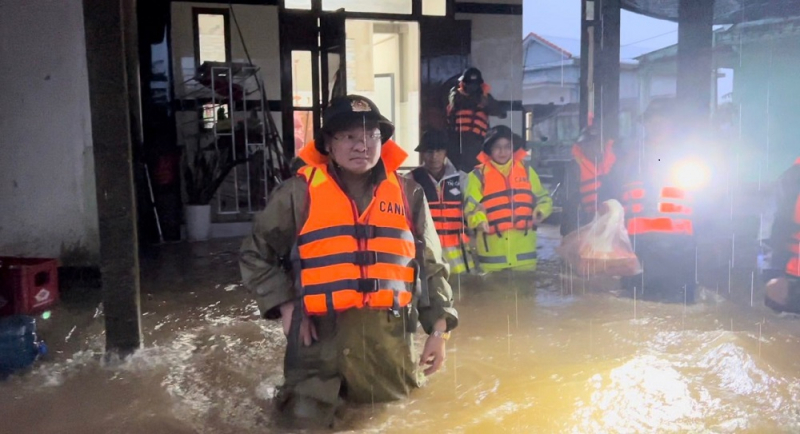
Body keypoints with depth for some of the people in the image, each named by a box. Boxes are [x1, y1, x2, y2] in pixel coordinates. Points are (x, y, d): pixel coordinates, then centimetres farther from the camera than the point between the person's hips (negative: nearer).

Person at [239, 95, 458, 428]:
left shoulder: (407, 193, 4)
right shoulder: (299, 192, -3)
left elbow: (430, 266, 10)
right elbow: (256, 255, 6)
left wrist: (439, 328, 4)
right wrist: (286, 306, -4)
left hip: (389, 338, 2)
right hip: (321, 337, -2)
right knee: (308, 418, 2)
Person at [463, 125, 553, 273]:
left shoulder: (526, 170, 10)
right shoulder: (479, 174, 1)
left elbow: (542, 197, 17)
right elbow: (471, 205, -4)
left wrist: (540, 211, -4)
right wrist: (478, 219, -24)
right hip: (493, 248, -2)